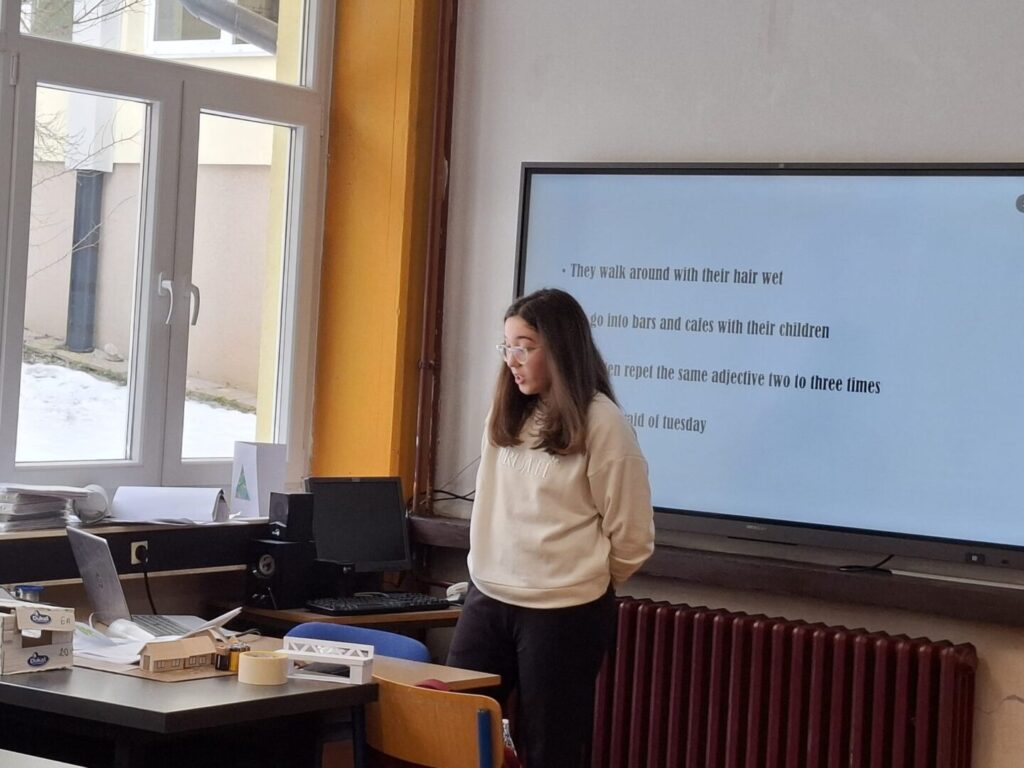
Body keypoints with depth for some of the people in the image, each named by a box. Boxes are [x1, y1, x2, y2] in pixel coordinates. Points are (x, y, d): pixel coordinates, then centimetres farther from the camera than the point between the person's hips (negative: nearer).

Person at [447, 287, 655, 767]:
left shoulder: (601, 423, -11)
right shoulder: (505, 415, 7)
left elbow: (631, 538, -5)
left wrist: (584, 583, 7)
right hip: (487, 600, 6)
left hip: (563, 613, -6)